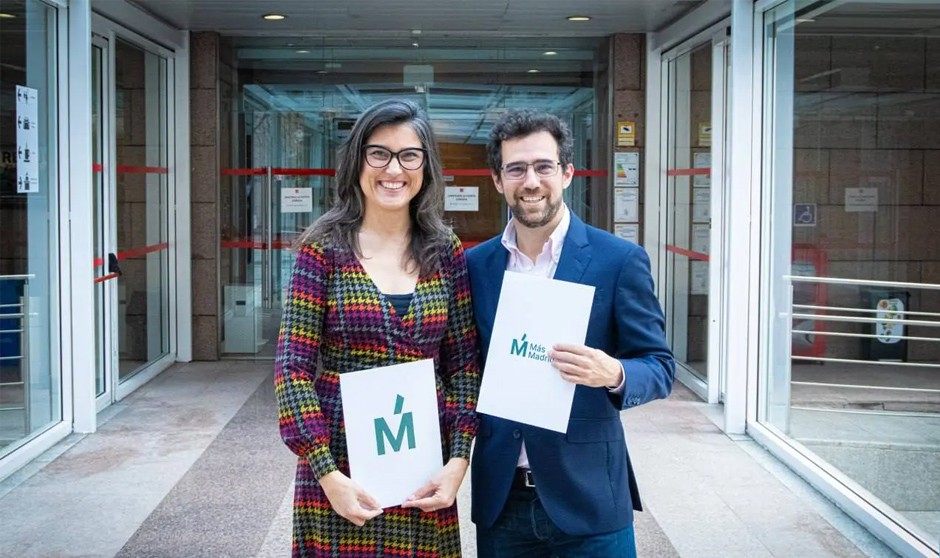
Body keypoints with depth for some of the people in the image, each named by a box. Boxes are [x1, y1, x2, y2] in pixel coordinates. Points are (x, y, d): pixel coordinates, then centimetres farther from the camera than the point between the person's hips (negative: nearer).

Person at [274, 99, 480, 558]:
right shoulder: (325, 248, -5)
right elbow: (293, 369, -8)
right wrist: (327, 474, -15)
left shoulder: (446, 253, 3)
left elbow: (464, 364, 4)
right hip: (340, 468, -2)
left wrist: (458, 460, -6)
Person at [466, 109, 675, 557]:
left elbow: (660, 368, -3)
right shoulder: (476, 264, 4)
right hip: (500, 498, 3)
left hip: (587, 498, -2)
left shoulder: (619, 260, -5)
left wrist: (614, 374, -24)